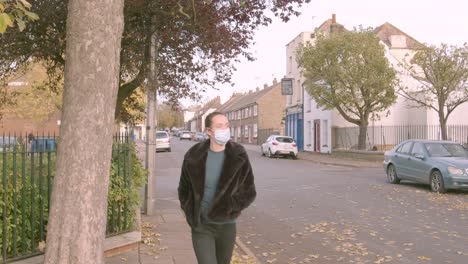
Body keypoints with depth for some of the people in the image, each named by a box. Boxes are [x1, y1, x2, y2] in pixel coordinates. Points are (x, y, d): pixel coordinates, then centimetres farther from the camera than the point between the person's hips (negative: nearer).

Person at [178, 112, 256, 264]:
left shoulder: (239, 156, -10)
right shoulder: (194, 156, -9)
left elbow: (249, 192, -5)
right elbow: (184, 189, 6)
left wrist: (229, 209, -15)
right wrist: (191, 214, -3)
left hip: (227, 226, 2)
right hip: (201, 226, -1)